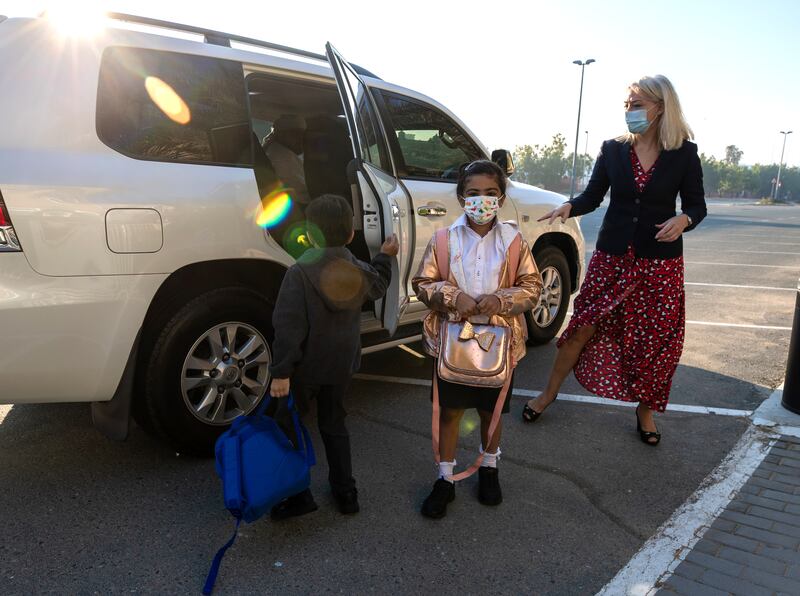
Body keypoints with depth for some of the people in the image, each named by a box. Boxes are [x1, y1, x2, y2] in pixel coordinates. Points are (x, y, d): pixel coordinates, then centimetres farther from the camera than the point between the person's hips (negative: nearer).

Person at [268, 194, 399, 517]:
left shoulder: (299, 273, -22)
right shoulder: (361, 271, -5)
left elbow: (288, 328, -24)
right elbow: (377, 288, 20)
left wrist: (281, 373, -19)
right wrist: (386, 257, 34)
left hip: (304, 368, -5)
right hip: (341, 366, 5)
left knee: (289, 426, 13)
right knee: (334, 424, 21)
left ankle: (299, 495, 17)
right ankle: (345, 491, 28)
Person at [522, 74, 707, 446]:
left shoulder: (684, 153, -2)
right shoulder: (613, 150, 1)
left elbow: (697, 206, 3)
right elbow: (593, 196, 4)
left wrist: (683, 220, -20)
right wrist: (569, 207, -18)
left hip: (660, 261, 0)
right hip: (612, 256, 1)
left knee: (655, 340, 6)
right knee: (583, 327, 2)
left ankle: (645, 411, 28)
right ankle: (549, 392, 21)